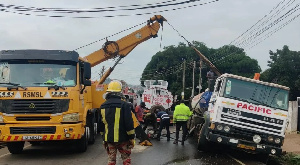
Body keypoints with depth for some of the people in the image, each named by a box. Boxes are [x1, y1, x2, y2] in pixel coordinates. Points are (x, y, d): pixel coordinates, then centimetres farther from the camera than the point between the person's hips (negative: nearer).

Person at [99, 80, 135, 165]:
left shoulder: (103, 106, 6)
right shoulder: (124, 105, -11)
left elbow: (101, 124, 13)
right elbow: (129, 123, -13)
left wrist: (103, 137, 23)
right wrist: (132, 138, -5)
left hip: (109, 139, 4)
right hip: (122, 139, -4)